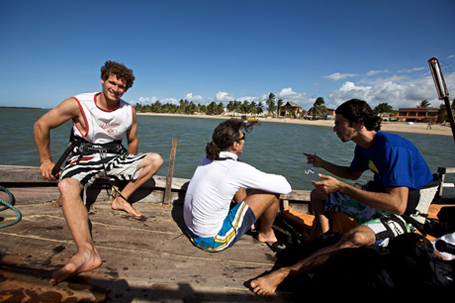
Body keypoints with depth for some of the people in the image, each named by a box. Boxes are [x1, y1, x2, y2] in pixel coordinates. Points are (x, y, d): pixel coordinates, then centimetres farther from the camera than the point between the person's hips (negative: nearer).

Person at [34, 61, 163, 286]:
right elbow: (41, 125, -4)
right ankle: (87, 252, -49)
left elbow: (132, 140, 13)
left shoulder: (129, 111, -3)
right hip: (84, 159, -3)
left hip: (114, 158, 4)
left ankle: (121, 198, -9)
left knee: (155, 160, -13)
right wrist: (46, 161, -1)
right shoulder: (78, 104, -13)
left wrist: (130, 169, 17)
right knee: (67, 185, -37)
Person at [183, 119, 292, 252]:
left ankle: (251, 221, 33)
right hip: (213, 241, -8)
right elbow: (285, 187, -17)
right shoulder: (237, 170, -25)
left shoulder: (209, 159, -1)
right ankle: (266, 234, 21)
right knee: (272, 191, -7)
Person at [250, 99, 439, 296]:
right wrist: (323, 164, 11)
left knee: (357, 237, -40)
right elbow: (353, 174, 21)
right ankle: (324, 242, -7)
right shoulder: (364, 146, 1)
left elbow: (397, 204, -34)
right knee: (318, 194, 12)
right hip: (378, 197, 10)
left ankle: (283, 273, -37)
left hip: (405, 212, -9)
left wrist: (340, 187, -33)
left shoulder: (392, 148, -27)